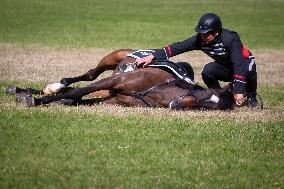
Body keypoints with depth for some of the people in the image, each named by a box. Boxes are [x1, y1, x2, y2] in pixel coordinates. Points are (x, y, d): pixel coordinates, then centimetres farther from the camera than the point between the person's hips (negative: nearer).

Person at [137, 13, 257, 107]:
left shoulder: (230, 39, -33)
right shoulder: (200, 39, -18)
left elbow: (239, 65, -40)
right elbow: (178, 48, -21)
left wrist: (238, 91, -48)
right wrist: (153, 56, -31)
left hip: (244, 62, -4)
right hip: (225, 67, 4)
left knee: (249, 70, -38)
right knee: (207, 71, -27)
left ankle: (251, 96, -6)